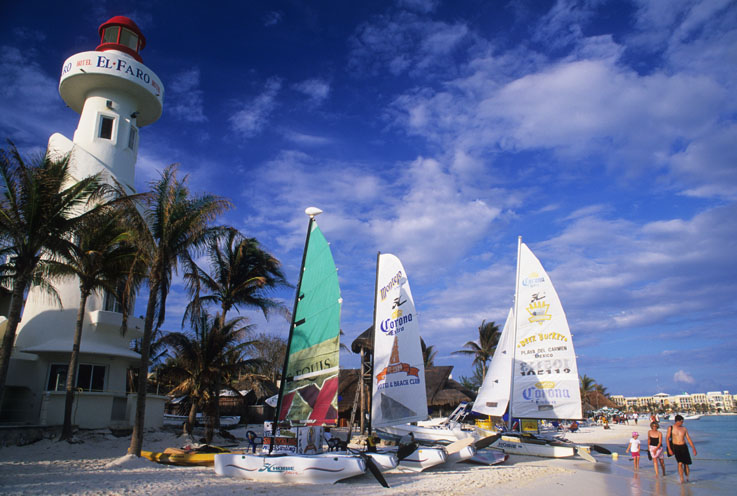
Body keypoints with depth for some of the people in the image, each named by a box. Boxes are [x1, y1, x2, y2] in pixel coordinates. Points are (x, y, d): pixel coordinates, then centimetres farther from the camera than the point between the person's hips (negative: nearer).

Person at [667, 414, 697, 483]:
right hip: (676, 447, -2)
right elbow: (667, 438, 1)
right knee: (680, 463, -13)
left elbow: (689, 439, 11)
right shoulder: (671, 428, 0)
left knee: (686, 463, 3)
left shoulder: (684, 429, 7)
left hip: (684, 447, 3)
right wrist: (669, 449, -6)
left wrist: (694, 448, 6)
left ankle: (687, 478, 23)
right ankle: (681, 479, -9)